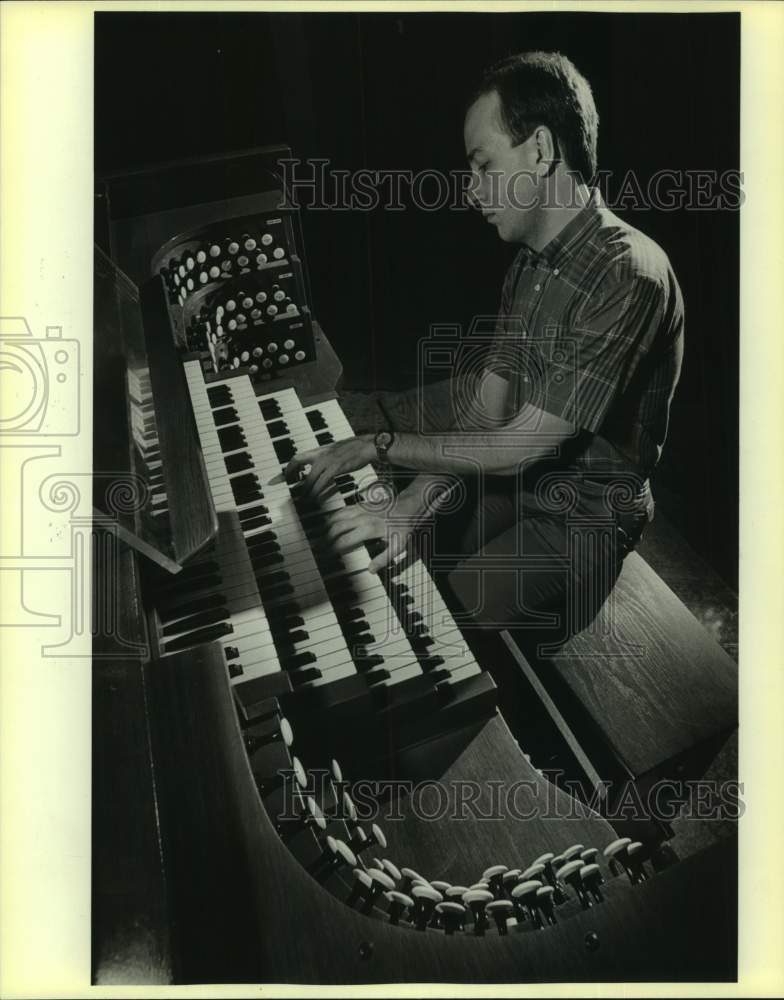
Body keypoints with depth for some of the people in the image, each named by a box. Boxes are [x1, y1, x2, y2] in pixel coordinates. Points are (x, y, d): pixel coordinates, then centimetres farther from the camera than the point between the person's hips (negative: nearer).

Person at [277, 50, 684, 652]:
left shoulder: (627, 276, -24)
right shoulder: (531, 264, 5)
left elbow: (519, 447, -25)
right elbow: (484, 412, -1)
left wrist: (379, 444, -16)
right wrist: (410, 507, -15)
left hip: (584, 518, -7)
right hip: (513, 479, 8)